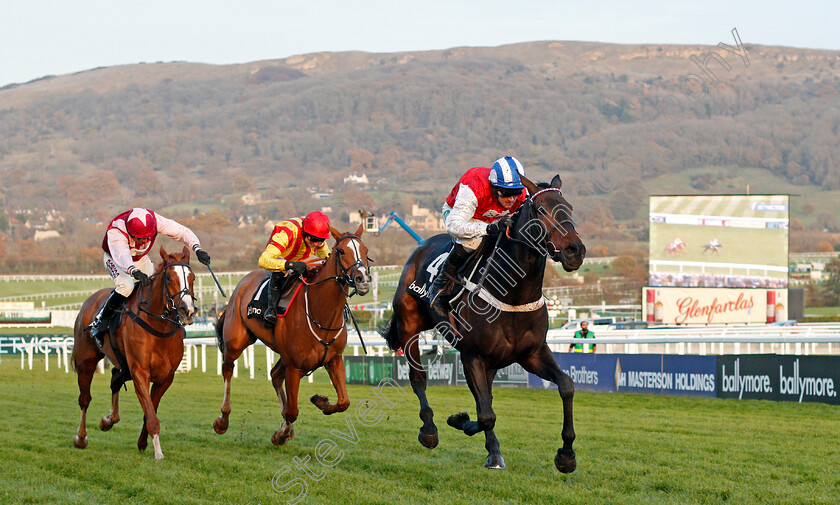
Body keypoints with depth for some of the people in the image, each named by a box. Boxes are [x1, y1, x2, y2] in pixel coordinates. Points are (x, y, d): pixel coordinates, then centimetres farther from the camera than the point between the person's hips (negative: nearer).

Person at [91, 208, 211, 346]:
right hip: (115, 258, -5)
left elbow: (182, 232, -26)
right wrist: (133, 271, -78)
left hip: (140, 259, 5)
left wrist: (197, 249, -42)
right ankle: (99, 322, -16)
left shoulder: (154, 220, -31)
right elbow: (121, 255, -58)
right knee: (126, 286, -31)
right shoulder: (115, 231, -42)